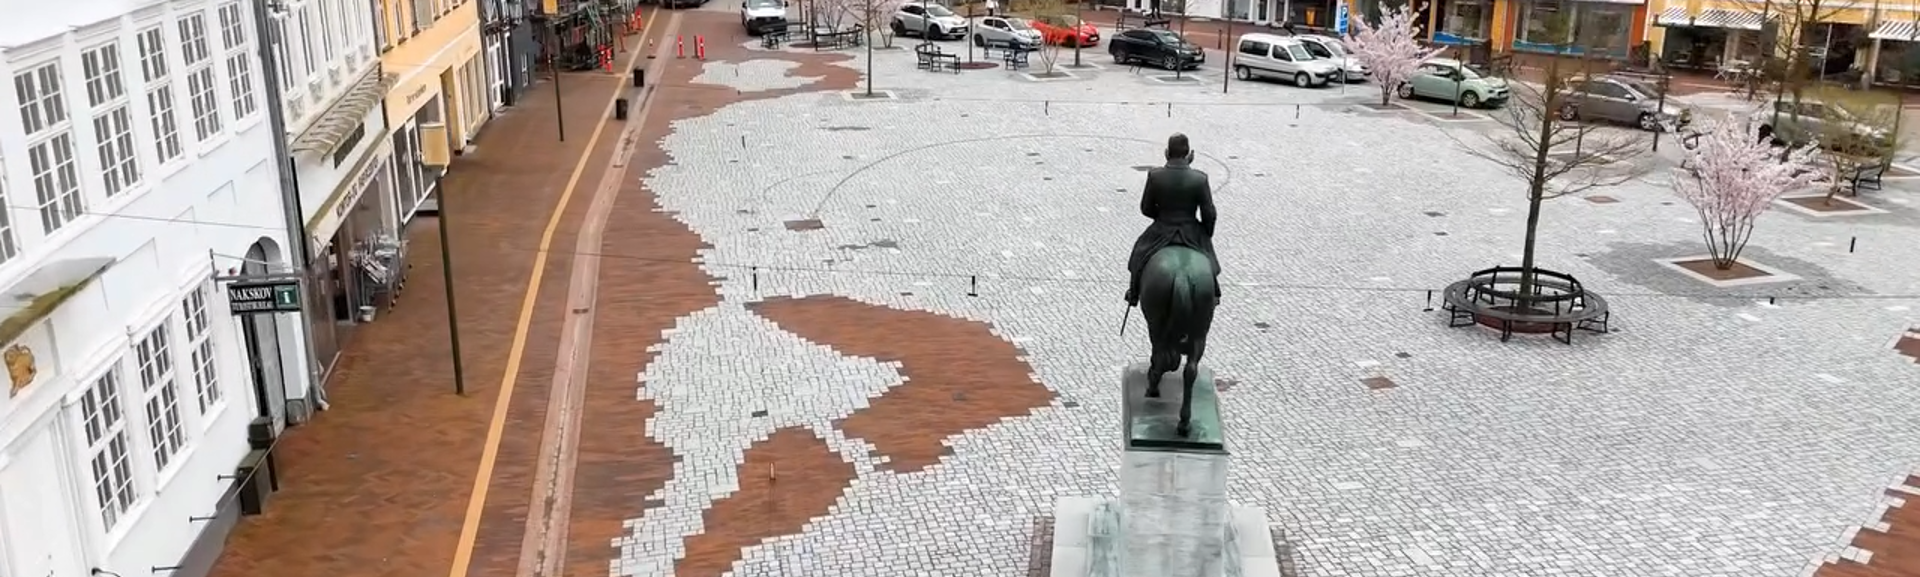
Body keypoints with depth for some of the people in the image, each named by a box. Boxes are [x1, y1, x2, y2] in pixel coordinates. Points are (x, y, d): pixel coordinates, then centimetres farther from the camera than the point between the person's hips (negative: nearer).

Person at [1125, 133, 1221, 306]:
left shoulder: (1154, 176, -15)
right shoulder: (1200, 179, -16)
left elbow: (1146, 209, -5)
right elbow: (1208, 214, -10)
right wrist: (1207, 233, 9)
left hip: (1161, 233, 0)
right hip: (1192, 235, 0)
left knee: (1140, 252, 29)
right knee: (1207, 259, 31)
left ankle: (1134, 294, 37)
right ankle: (1212, 294, 40)